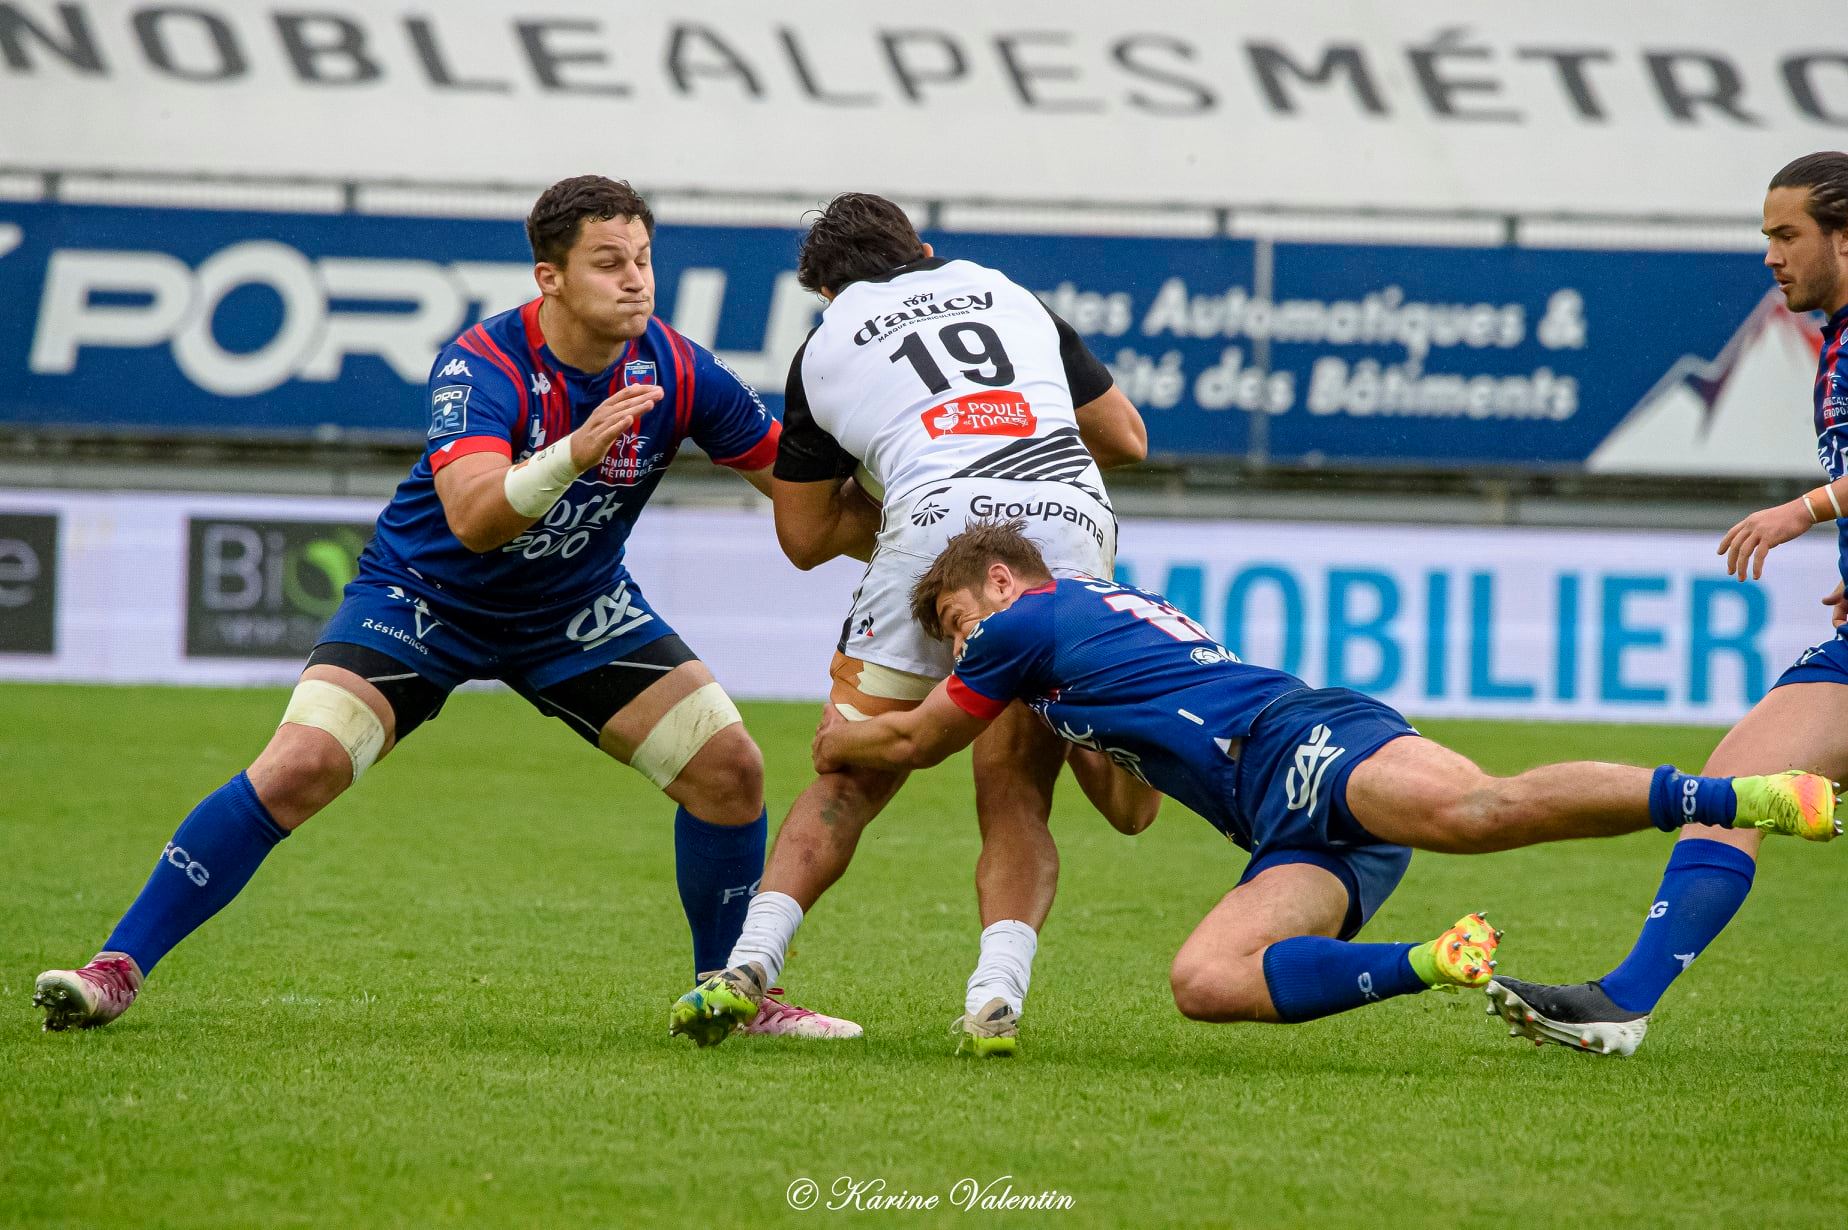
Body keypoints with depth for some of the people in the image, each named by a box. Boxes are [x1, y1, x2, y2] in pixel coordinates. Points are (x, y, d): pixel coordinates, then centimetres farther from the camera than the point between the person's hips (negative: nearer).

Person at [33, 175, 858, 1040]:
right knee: (298, 769, -22)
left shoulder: (676, 371, -16)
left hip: (576, 608, 4)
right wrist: (575, 454, -58)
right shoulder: (482, 365, -28)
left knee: (729, 769, -8)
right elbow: (472, 518, -44)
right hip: (425, 594, -4)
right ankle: (118, 970, -13)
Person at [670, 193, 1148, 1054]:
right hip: (1073, 524, 2)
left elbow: (804, 537, 24)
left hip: (939, 529, -2)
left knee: (849, 781, 10)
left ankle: (750, 963, -5)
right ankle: (996, 999, -9)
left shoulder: (823, 350, 23)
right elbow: (1125, 439, 31)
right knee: (1017, 798, 10)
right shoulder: (1008, 295, 29)